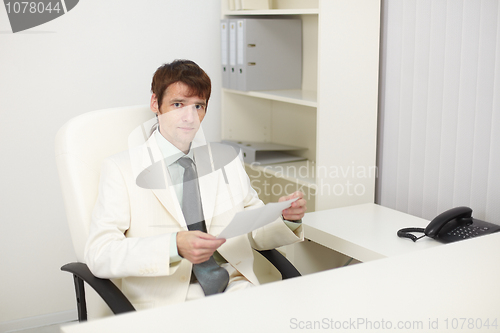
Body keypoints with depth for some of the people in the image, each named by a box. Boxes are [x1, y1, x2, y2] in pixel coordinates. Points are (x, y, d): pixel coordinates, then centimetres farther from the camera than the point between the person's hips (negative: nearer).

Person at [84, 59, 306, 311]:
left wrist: (287, 218, 0)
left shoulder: (227, 161, 19)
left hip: (234, 289, 5)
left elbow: (255, 233, 23)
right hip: (168, 302, -4)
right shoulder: (121, 168, 6)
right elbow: (99, 254, -7)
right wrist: (174, 247, -22)